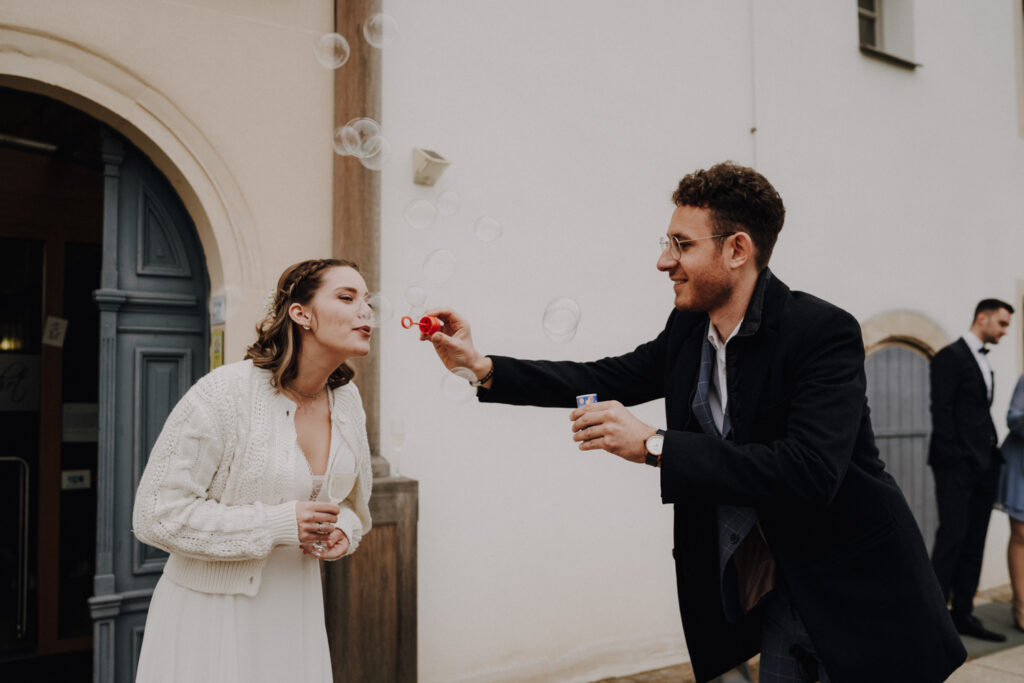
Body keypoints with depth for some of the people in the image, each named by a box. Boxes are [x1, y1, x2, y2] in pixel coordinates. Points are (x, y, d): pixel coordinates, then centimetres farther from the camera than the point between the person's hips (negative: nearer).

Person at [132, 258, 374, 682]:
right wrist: (278, 524, -23)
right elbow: (156, 514, -19)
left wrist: (342, 532, -8)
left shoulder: (347, 398, 1)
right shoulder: (224, 393, -19)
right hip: (212, 610, -5)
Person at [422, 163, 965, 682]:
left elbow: (809, 472, -34)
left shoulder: (823, 332, -23)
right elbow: (609, 378, 8)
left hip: (855, 590, -5)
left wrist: (654, 445, -34)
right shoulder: (687, 330, -1)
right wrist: (482, 367, 0)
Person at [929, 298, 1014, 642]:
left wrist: (993, 453, 7)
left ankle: (963, 615, 15)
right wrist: (952, 456, -16)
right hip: (957, 465, -8)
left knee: (974, 542, 8)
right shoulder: (950, 356, -5)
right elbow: (941, 410, -12)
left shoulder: (984, 363, 20)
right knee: (953, 535, -9)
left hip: (983, 465, 8)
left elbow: (982, 413, 17)